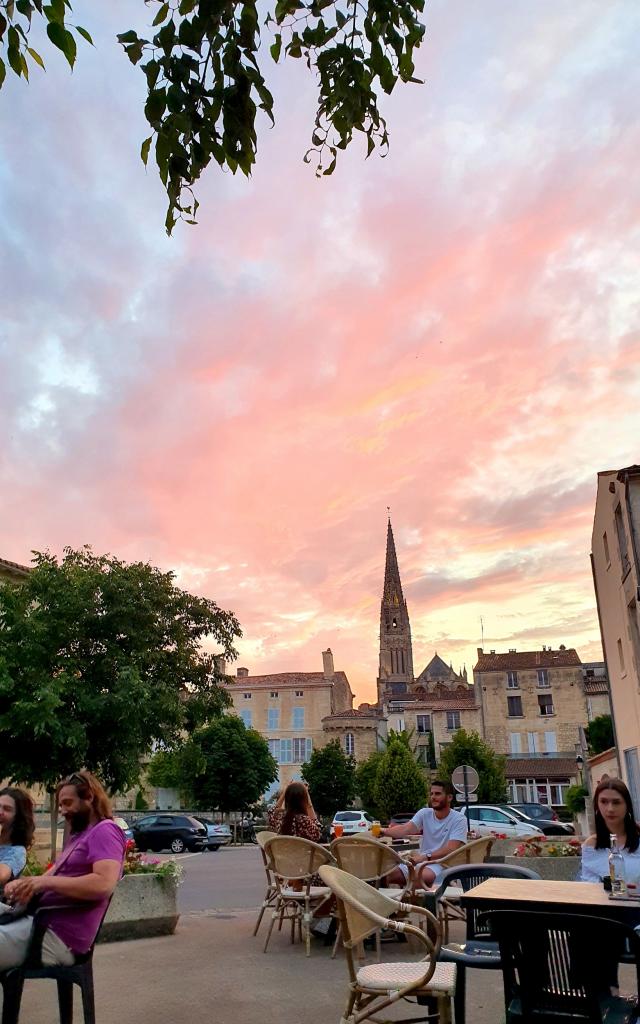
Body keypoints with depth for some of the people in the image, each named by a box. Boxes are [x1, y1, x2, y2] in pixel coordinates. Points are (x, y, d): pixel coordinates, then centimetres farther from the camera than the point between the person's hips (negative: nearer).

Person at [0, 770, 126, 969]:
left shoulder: (104, 831, -9)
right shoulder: (79, 835, 23)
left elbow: (104, 884, -24)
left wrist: (45, 881, -23)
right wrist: (24, 883, 0)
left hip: (58, 935, -10)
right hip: (42, 920, 10)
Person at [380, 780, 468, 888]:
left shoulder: (459, 819, -7)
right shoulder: (425, 813, 6)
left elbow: (451, 849, -20)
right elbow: (405, 829, -9)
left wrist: (425, 857, -34)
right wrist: (385, 831, -30)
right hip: (421, 860, 5)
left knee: (421, 875, -35)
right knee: (387, 875, -13)